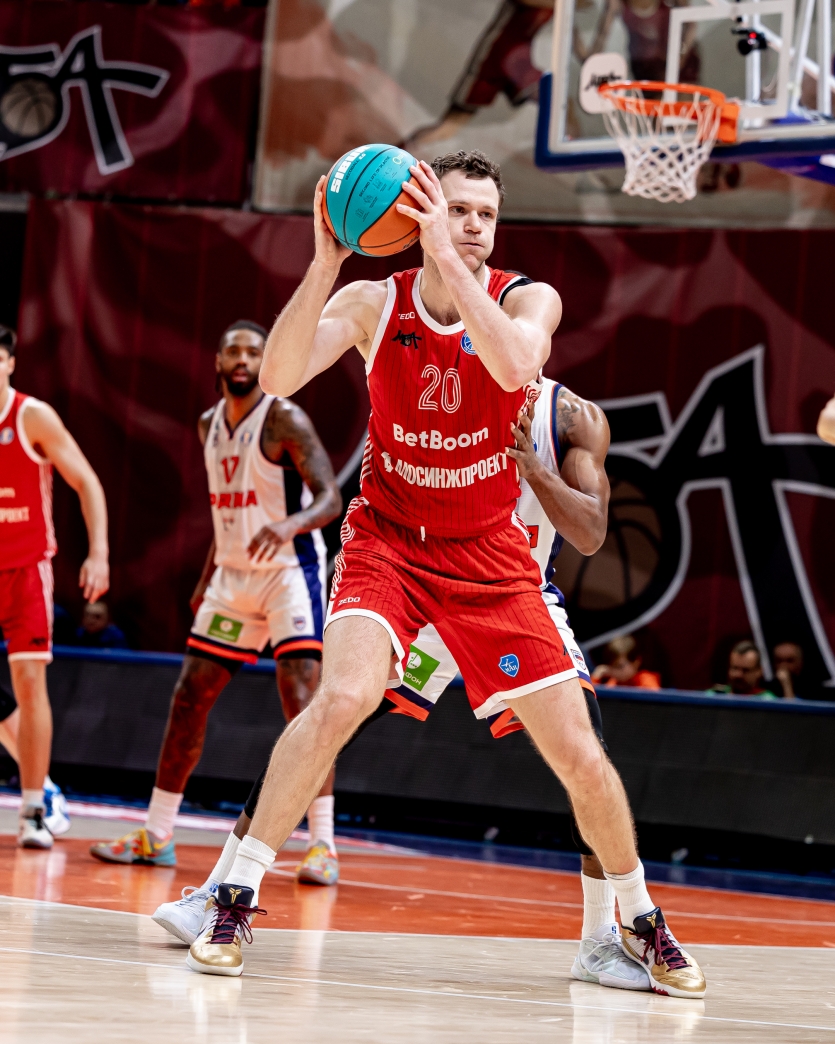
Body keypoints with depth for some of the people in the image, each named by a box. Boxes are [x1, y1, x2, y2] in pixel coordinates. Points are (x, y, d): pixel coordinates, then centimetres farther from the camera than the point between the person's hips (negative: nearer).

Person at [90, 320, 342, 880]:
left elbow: (331, 498, -23)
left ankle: (323, 845, -18)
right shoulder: (210, 425, 9)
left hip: (291, 571, -7)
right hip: (234, 577, 7)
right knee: (189, 699, 7)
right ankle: (156, 837, 17)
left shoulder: (285, 420, -14)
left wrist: (290, 524, -42)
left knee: (301, 699, -18)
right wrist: (207, 579, 21)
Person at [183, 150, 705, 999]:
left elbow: (515, 365, -33)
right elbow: (278, 376, -23)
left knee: (580, 755, -1)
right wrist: (325, 261, -34)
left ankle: (640, 922, 23)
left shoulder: (527, 299, -9)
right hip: (389, 538, -1)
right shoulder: (374, 303, -7)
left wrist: (447, 259, -38)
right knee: (343, 698, -29)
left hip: (489, 554, 1)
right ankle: (234, 899, -18)